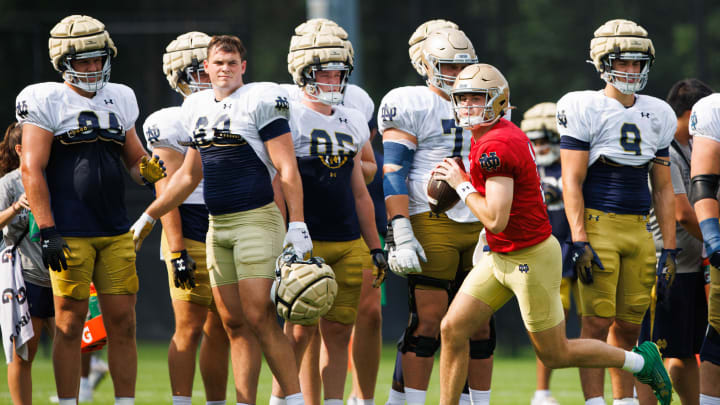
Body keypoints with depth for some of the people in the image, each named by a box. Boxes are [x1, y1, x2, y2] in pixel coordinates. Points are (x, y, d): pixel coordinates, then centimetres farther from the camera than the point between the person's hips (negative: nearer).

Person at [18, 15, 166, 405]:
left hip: (116, 231, 5)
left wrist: (147, 169, -4)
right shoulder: (46, 102, -4)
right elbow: (32, 170, -8)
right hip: (69, 234, -5)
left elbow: (134, 159, 21)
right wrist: (48, 232, -14)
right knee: (70, 325, -2)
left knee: (123, 324, 4)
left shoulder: (119, 100, 13)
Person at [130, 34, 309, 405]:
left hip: (256, 220, -7)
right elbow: (189, 175, 24)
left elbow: (287, 170, -9)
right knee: (233, 323, 6)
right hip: (217, 226, 7)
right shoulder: (197, 109, 14)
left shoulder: (261, 102, -6)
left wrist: (297, 225, -16)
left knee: (260, 319, -13)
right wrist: (148, 218, 26)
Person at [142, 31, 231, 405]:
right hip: (192, 237, -6)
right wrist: (177, 251, -16)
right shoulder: (170, 124, -6)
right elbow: (167, 193, -10)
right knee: (189, 328, -7)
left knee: (220, 330, 8)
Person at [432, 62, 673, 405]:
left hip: (531, 260, -10)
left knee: (555, 355, 5)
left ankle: (641, 361, 21)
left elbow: (496, 220, -27)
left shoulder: (494, 147, -24)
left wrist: (461, 185, -15)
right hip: (500, 257, 10)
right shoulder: (506, 133, 6)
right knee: (452, 329, 3)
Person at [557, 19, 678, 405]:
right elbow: (572, 181, -7)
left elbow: (663, 188, 16)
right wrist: (579, 241, -15)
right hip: (598, 224, -5)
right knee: (597, 321, -9)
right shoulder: (584, 109, -4)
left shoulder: (656, 115, 13)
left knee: (628, 325, 7)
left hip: (639, 228, 5)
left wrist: (669, 248, 10)